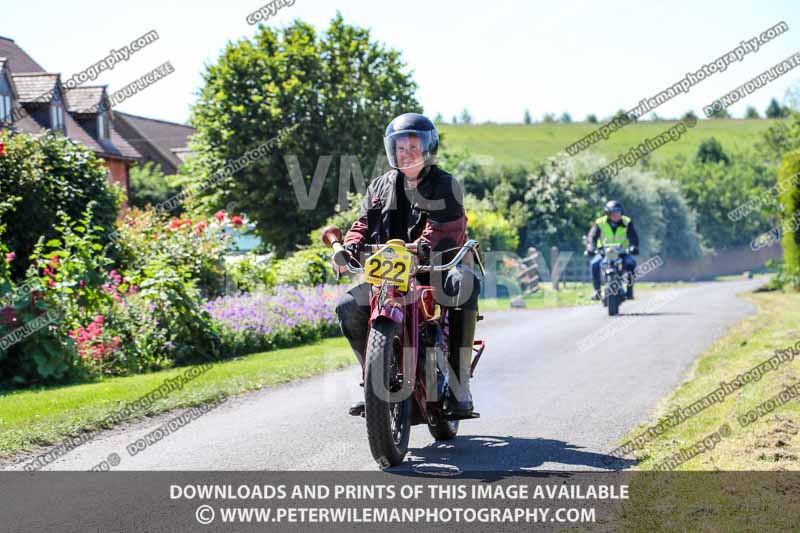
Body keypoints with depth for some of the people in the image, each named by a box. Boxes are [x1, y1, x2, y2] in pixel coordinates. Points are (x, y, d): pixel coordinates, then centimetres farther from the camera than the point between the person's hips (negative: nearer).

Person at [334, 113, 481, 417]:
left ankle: (460, 388, -35)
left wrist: (426, 245, -37)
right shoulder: (380, 187, 18)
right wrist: (352, 244, -15)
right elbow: (365, 223, 10)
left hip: (438, 267, -4)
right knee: (349, 308, -18)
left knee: (465, 293, -38)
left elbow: (447, 225, -15)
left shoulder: (445, 186, 2)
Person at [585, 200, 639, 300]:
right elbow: (592, 236, -18)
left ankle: (630, 289, -15)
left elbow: (633, 236, -15)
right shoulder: (600, 223, -9)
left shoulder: (627, 222, -5)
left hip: (622, 252, 0)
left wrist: (633, 247, -38)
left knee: (631, 263, -30)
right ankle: (597, 290, -17)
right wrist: (590, 248, -40)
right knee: (594, 264, -30)